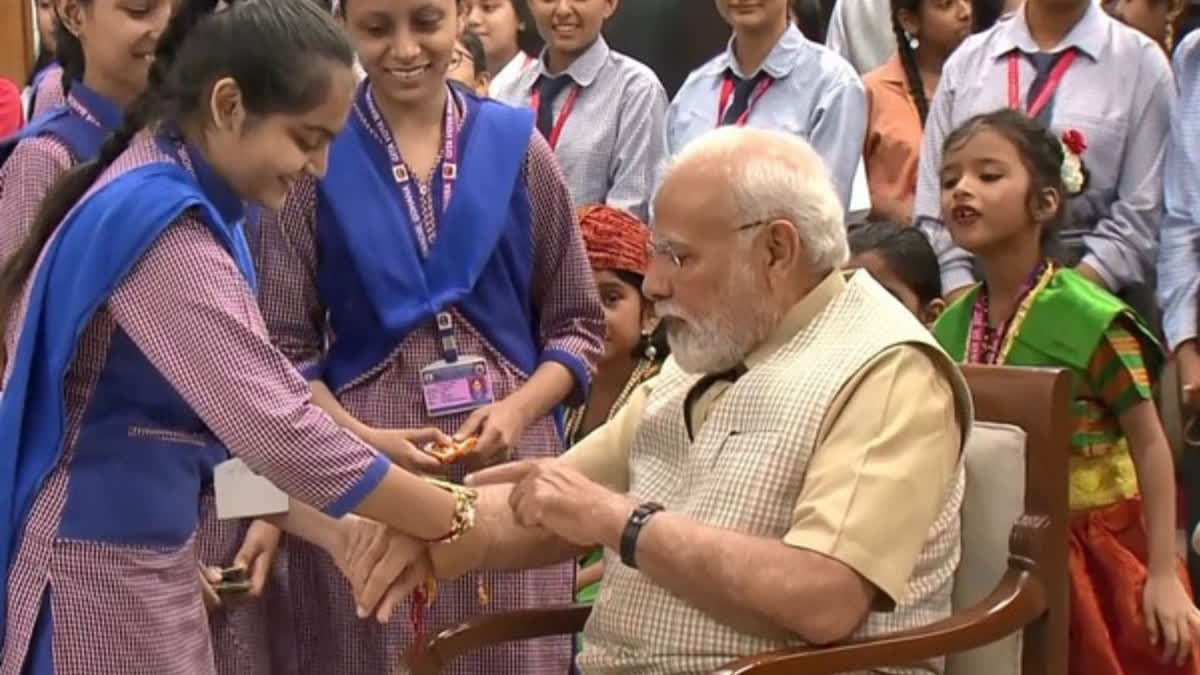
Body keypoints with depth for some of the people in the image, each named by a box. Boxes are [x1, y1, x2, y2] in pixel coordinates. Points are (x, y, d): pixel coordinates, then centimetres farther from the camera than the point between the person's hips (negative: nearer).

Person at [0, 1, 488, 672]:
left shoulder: (183, 205, 7)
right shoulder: (160, 221, -23)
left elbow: (239, 414, 9)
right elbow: (277, 427, -26)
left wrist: (338, 534, 1)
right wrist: (459, 520, -17)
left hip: (148, 557, 9)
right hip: (95, 564, -9)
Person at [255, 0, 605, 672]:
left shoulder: (517, 145, 4)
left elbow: (578, 323, 8)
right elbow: (284, 346, 0)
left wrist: (517, 410, -9)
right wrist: (360, 438, -15)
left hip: (510, 455, 1)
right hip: (360, 471, -1)